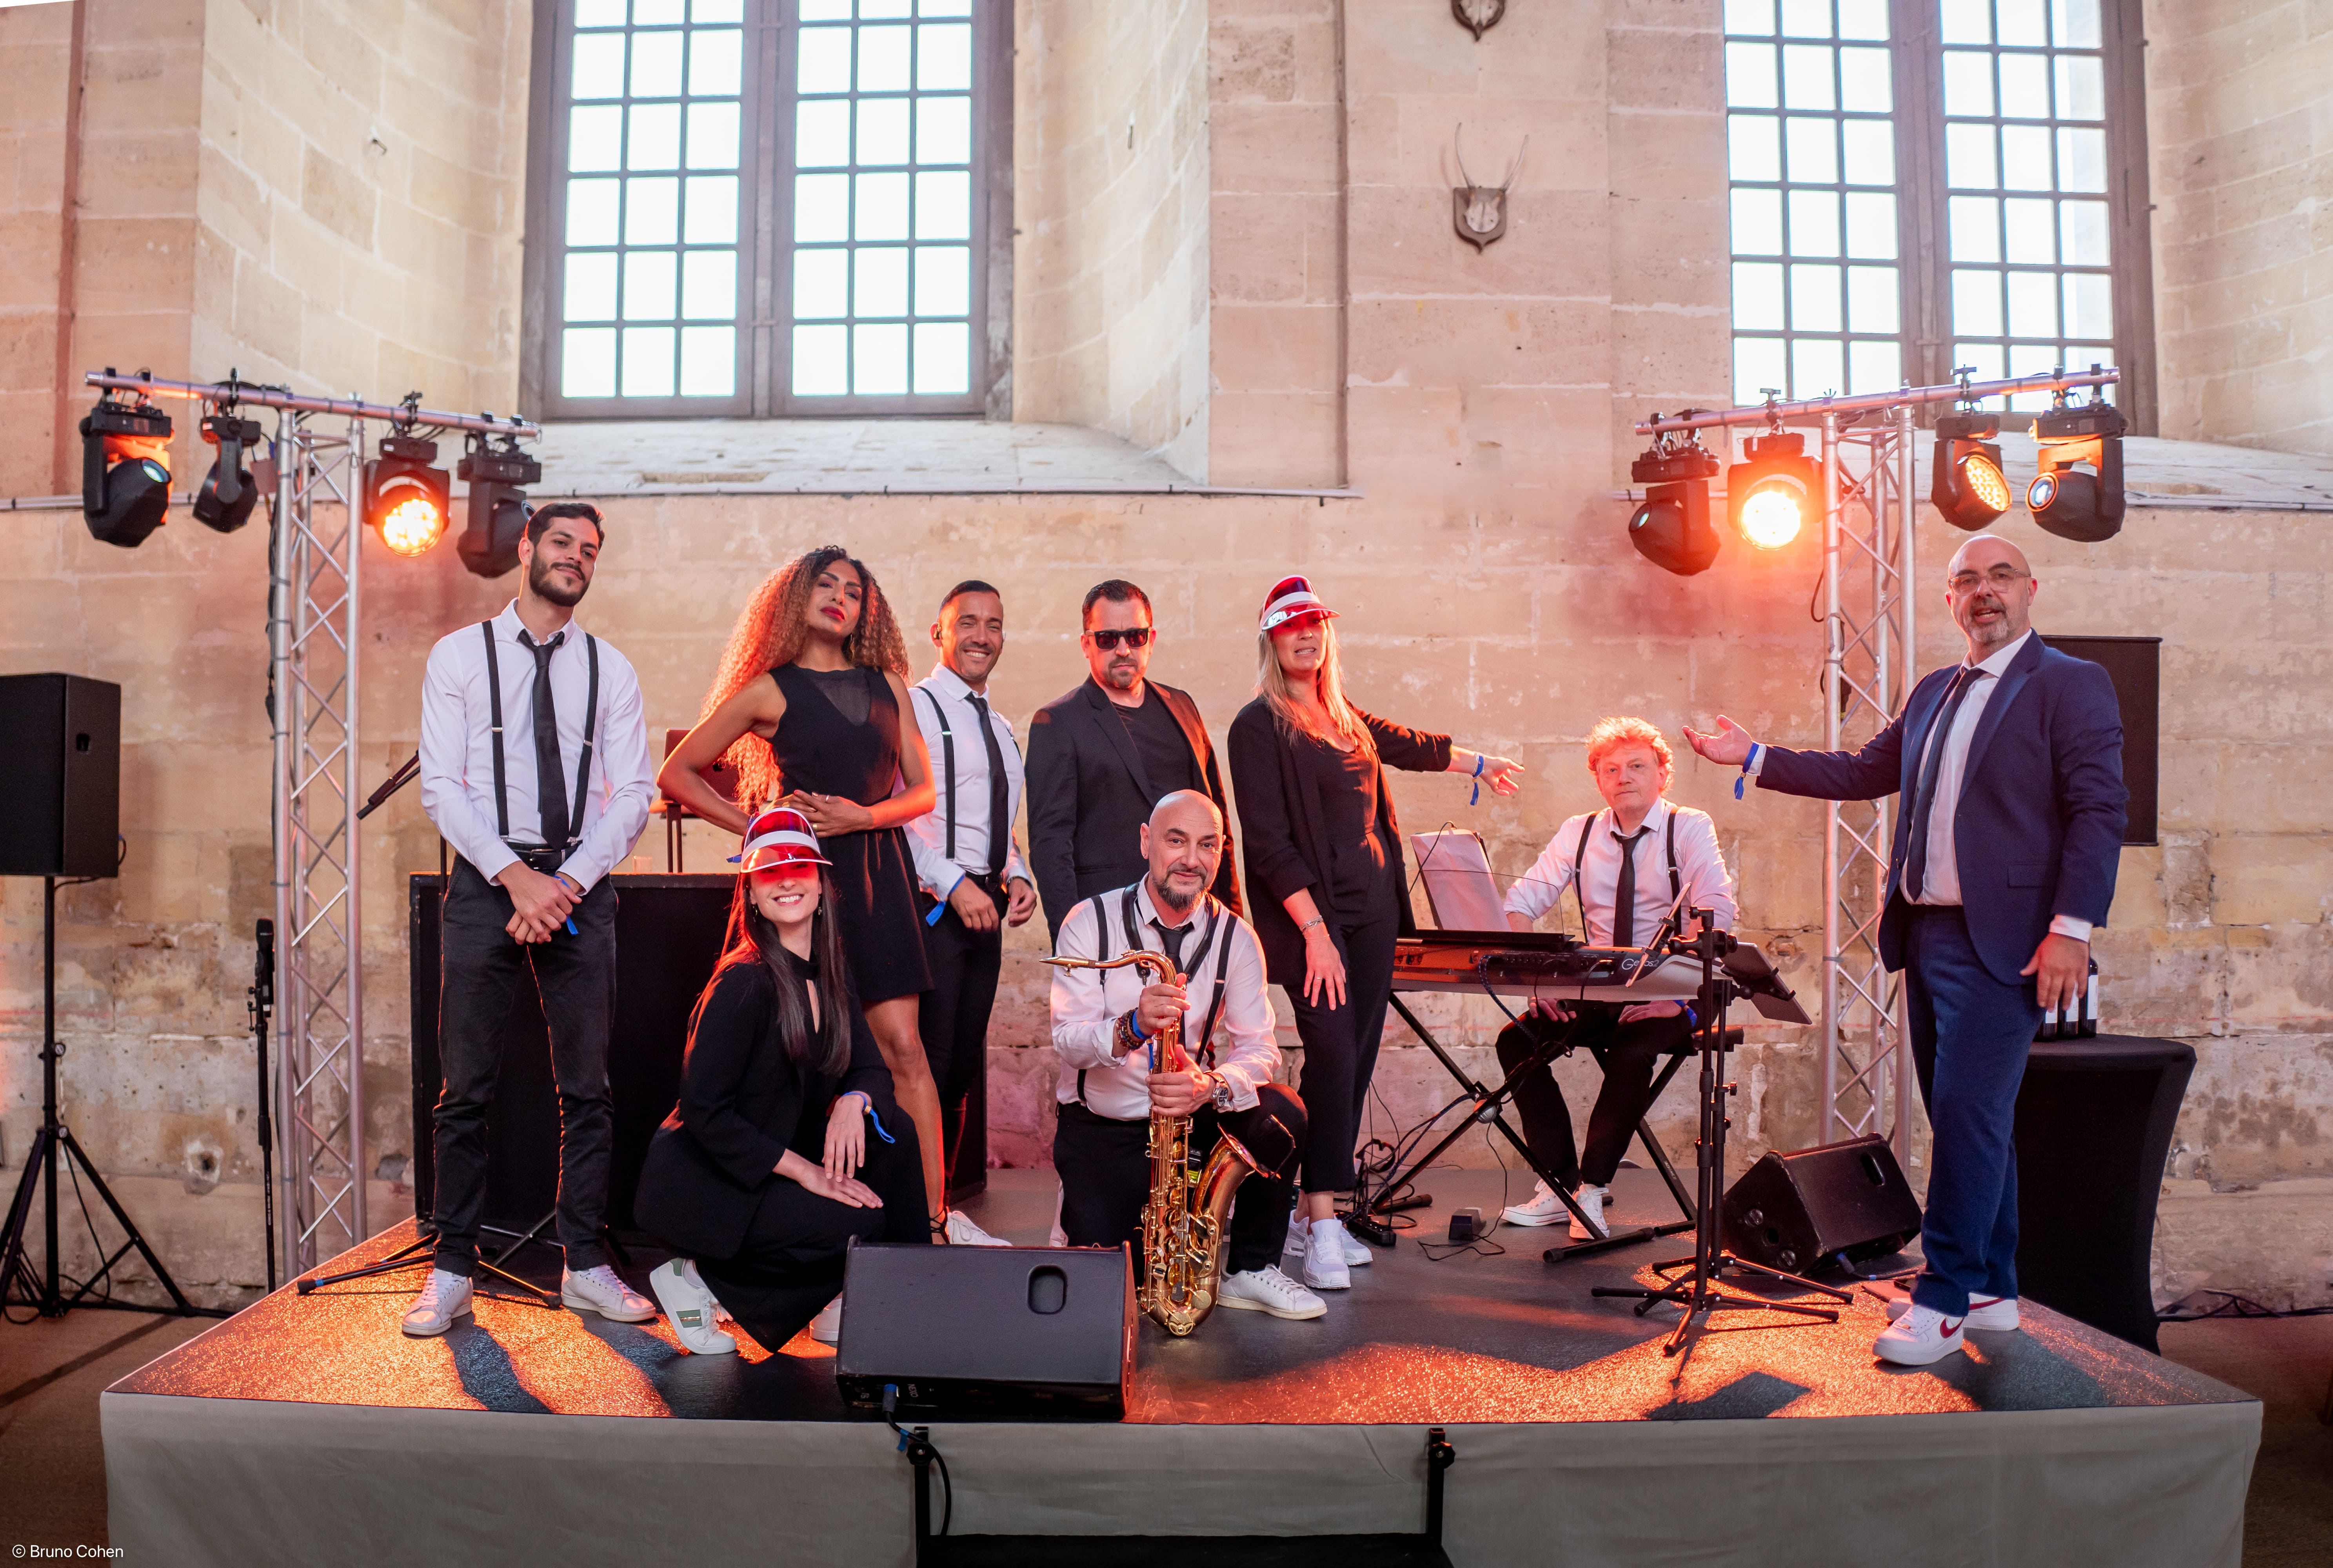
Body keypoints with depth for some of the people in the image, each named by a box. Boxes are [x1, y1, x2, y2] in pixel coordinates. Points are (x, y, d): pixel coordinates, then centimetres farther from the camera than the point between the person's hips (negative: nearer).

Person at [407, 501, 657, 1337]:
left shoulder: (610, 670, 9)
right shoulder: (459, 655, 5)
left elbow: (632, 794, 4)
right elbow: (440, 785, -2)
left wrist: (568, 882, -10)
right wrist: (515, 876, -14)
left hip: (580, 884, 2)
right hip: (485, 880, -1)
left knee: (586, 1087, 4)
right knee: (466, 1088, 2)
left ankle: (585, 1266, 14)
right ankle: (452, 1270, 13)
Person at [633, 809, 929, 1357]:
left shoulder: (828, 971, 3)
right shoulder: (744, 983, -21)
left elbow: (873, 1069, 4)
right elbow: (704, 1110, -22)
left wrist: (853, 1102, -20)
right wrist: (803, 1170, -21)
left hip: (777, 1160, 7)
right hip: (702, 1180, -7)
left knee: (891, 1128, -13)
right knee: (857, 1223, -23)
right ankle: (697, 1276, -3)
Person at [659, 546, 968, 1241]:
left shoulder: (886, 682, 14)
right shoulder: (770, 691, 3)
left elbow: (922, 789, 11)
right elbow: (677, 773, 7)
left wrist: (863, 815, -6)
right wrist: (753, 826, -2)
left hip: (880, 871, 3)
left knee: (902, 1046, -3)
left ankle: (932, 1216, -1)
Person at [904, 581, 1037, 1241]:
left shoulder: (1000, 729, 21)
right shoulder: (915, 708, -4)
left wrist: (1017, 876, 5)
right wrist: (955, 884, -19)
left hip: (984, 907, 8)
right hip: (931, 906, -8)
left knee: (965, 1063, 11)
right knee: (928, 1060, -8)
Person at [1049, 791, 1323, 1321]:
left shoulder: (1236, 937, -2)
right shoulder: (1090, 922, -9)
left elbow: (1258, 1047, -11)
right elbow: (1068, 1039, -17)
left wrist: (1213, 1085, -33)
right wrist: (1133, 1027, -38)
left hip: (1190, 1117, 3)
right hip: (1099, 1128, -2)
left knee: (1282, 1114, -25)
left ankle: (1249, 1270, -3)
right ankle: (1080, 1200, 20)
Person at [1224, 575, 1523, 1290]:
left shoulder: (1344, 717, 14)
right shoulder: (1259, 726, -6)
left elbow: (1407, 745, 34)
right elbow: (1269, 842, -12)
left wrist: (1481, 764, 49)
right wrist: (1315, 931, -19)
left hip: (1373, 906, 7)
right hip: (1310, 914, -7)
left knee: (1357, 1060, 5)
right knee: (1333, 1055, -14)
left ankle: (1310, 1213, 14)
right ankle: (1322, 1226, -7)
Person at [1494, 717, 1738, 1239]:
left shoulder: (1689, 829, -2)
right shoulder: (1578, 833, 8)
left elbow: (1717, 912, -16)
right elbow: (1521, 901, 2)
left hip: (1668, 999, -4)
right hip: (1595, 995, 4)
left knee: (1634, 1053, -33)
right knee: (1517, 1039, -18)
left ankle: (1593, 1187, -14)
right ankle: (1561, 1183, -8)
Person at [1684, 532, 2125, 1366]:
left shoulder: (2071, 685, -4)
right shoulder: (1933, 693, 17)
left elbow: (2099, 812, -11)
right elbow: (1865, 773, 21)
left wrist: (2072, 928, -18)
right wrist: (1754, 758, 17)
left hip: (2001, 941, -7)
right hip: (1926, 933, 7)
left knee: (1967, 1113, -8)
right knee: (1970, 1119, 13)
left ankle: (1945, 1300, 2)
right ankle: (1990, 1291, 24)